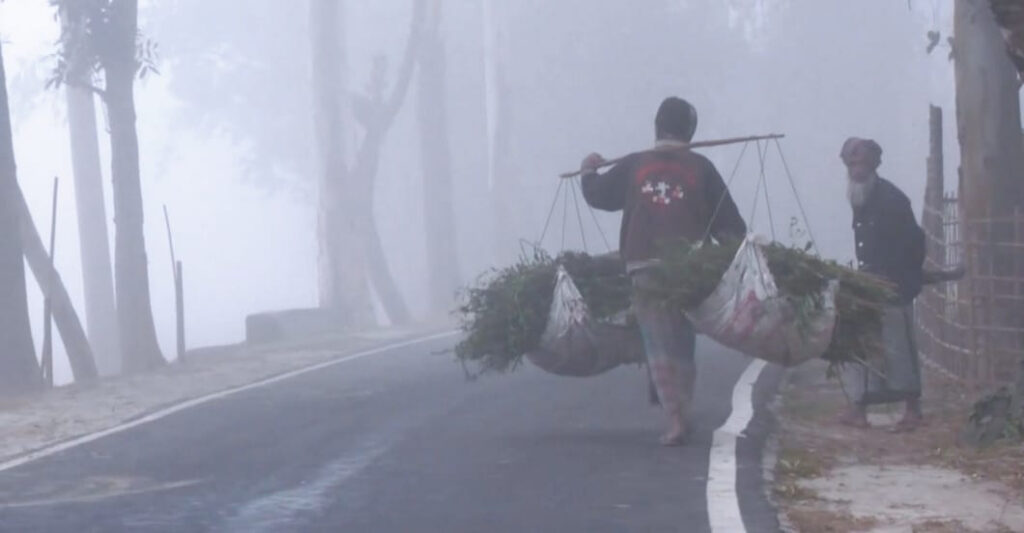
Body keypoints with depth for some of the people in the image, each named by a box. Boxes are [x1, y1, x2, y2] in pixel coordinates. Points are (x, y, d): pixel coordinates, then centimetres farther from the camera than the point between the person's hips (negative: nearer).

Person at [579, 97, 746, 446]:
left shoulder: (633, 166, 5)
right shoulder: (700, 168, 2)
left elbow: (598, 195, 18)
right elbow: (727, 221, 1)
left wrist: (589, 172, 38)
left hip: (645, 267, 0)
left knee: (659, 347, 1)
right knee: (683, 345, 14)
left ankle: (675, 421, -9)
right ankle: (682, 415, 19)